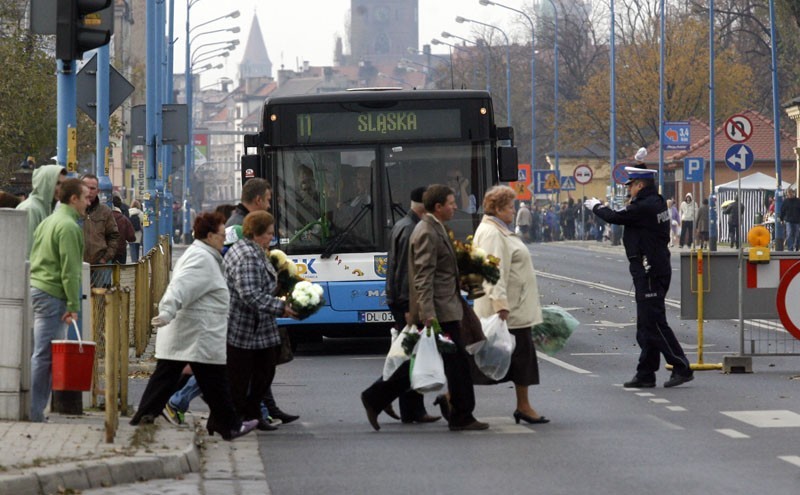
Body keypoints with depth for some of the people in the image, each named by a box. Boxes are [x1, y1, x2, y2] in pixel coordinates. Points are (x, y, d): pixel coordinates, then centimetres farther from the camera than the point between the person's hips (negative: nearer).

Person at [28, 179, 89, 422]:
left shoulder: (48, 222, 18)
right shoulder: (68, 226, -11)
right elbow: (70, 270, -16)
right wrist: (73, 306, -15)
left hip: (35, 289, 9)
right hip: (52, 295, -9)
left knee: (42, 354, 12)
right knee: (44, 356, -8)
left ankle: (35, 410, 13)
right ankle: (34, 412, -9)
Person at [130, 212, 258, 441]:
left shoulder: (195, 255, 20)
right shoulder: (203, 259, -14)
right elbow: (182, 287, -28)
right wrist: (167, 312, -40)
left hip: (177, 336, 10)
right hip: (200, 336, -10)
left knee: (165, 376, 8)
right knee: (214, 382, 1)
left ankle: (144, 416, 4)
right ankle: (229, 425, 11)